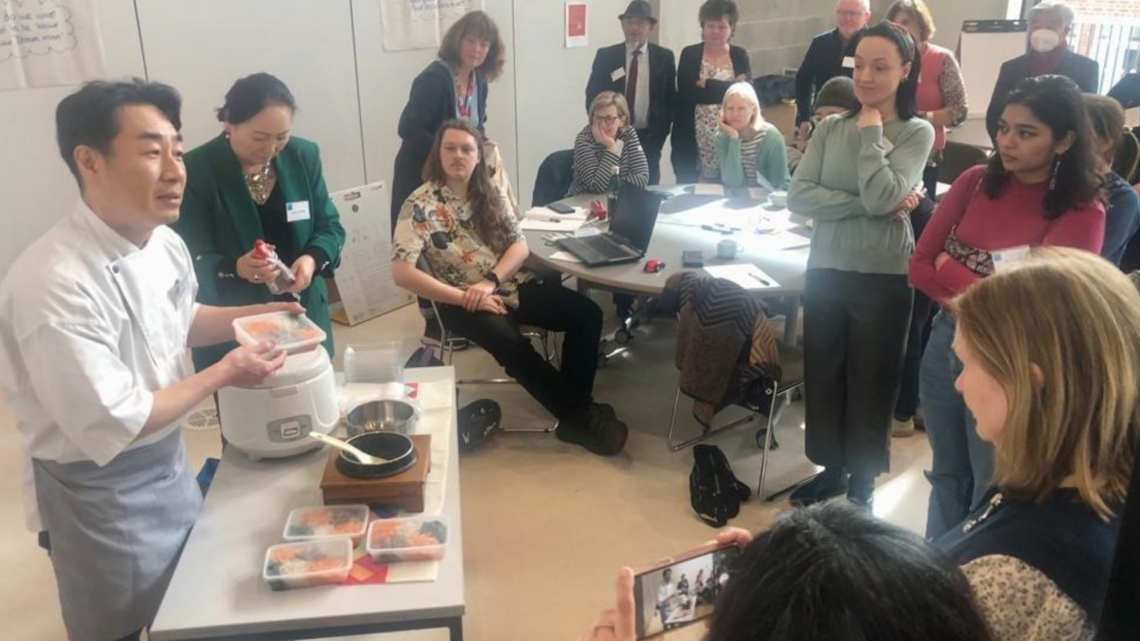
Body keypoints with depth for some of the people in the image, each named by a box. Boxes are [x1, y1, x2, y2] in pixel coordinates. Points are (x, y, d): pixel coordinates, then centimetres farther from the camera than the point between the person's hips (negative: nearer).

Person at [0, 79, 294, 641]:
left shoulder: (163, 242, -6)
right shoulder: (56, 284, -31)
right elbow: (109, 429, -29)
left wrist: (248, 317, -3)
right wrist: (222, 375, -21)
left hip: (169, 466, 7)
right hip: (102, 495, -7)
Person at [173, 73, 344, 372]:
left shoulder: (304, 156, -1)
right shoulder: (195, 170, -12)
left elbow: (330, 226, 5)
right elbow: (188, 260, -11)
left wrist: (313, 258, -17)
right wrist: (235, 268, -31)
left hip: (302, 319, 4)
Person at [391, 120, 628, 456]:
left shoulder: (488, 194, 10)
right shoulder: (420, 205, -7)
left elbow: (520, 245, 6)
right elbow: (401, 273, -16)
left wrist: (490, 281, -15)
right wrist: (465, 298, -20)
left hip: (512, 286, 6)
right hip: (464, 301, -5)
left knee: (587, 314, -13)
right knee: (512, 345, -34)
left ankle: (574, 410, -7)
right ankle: (580, 416, -16)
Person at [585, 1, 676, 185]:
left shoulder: (664, 57, 3)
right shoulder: (605, 56, 1)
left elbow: (671, 99, 6)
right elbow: (592, 96, 3)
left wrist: (659, 135, -2)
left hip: (649, 139, 1)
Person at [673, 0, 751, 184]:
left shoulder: (740, 56, 9)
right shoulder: (689, 54, 3)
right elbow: (687, 93, -12)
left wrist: (706, 85, -11)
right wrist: (728, 88, -12)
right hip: (693, 140, -1)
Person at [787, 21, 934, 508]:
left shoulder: (917, 132, -5)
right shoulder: (830, 128, 3)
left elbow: (881, 197, -21)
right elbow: (798, 197, -9)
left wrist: (871, 132, -11)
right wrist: (868, 206, -17)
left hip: (882, 279, -3)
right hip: (826, 271, 3)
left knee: (870, 385, 11)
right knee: (822, 378, 13)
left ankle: (862, 482, 30)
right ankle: (831, 468, 34)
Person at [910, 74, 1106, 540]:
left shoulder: (1082, 214, -13)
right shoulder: (976, 182, -1)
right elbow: (919, 266, -2)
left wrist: (952, 268, -9)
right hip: (946, 344, 4)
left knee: (993, 492, 14)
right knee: (947, 477, 22)